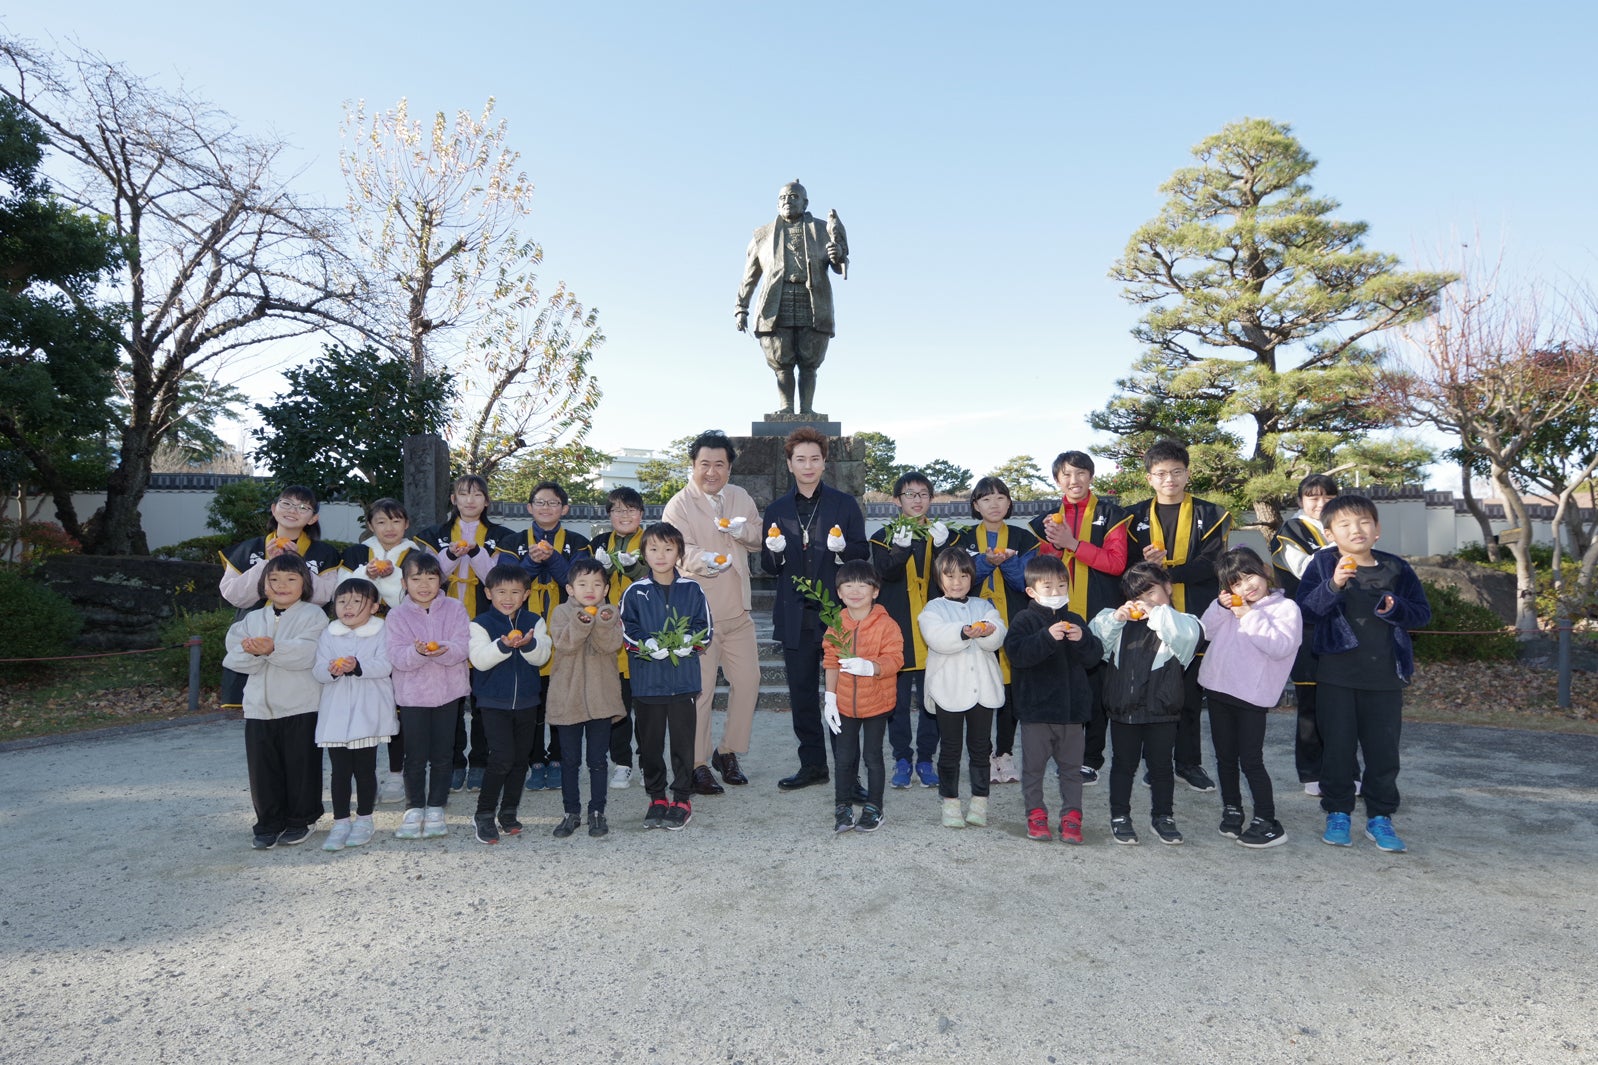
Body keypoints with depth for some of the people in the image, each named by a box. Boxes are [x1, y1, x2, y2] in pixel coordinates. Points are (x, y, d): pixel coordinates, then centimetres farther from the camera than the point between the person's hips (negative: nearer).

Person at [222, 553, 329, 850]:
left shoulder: (313, 614, -3)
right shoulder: (252, 619, 12)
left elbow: (309, 653, -19)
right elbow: (234, 658, 1)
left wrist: (273, 648, -30)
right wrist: (253, 652, -20)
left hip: (301, 706, -4)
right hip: (259, 707, 4)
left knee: (301, 765, 5)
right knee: (262, 767, 8)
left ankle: (300, 820, 20)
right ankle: (269, 823, 21)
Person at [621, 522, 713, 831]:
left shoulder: (692, 590, 3)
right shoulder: (634, 592, 2)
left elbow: (705, 629, 3)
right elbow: (626, 631, -1)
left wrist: (687, 642, -15)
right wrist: (649, 644, -17)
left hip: (683, 679, 0)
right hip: (646, 680, 1)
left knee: (683, 741, 4)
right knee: (650, 742, 9)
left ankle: (682, 799, 18)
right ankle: (656, 798, 24)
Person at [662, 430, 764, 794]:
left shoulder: (741, 498, 11)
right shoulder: (678, 506, -6)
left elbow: (758, 540, 16)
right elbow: (680, 551, -18)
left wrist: (744, 530, -8)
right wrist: (704, 560, -40)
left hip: (738, 611, 6)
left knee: (748, 681, 8)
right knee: (699, 689, -4)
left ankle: (728, 752, 25)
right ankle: (697, 764, 10)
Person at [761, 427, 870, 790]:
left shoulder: (845, 504, 5)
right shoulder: (777, 510, 12)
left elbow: (863, 554, 2)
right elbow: (769, 567, 11)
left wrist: (843, 548, -19)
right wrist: (774, 552, -11)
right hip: (795, 616, 3)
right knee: (801, 692, 9)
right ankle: (812, 764, 21)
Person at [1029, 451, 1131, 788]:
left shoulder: (1110, 514, 3)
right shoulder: (1047, 520, 13)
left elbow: (1116, 562, -8)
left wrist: (1072, 544, -16)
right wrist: (1052, 544, -9)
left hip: (1099, 616, -2)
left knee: (1097, 688, 1)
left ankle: (1091, 760, 12)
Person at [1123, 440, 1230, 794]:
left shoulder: (1210, 514, 6)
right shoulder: (1136, 516, 10)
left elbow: (1212, 563, -6)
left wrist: (1167, 570, -18)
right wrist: (1147, 565, -19)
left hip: (1194, 618, 0)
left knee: (1191, 693, 6)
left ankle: (1188, 761, 19)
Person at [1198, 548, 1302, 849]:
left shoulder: (1285, 607, -7)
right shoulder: (1230, 606, 11)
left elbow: (1282, 647, -19)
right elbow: (1206, 631, 6)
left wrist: (1251, 617, -19)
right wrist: (1221, 607, -7)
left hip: (1253, 696, -6)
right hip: (1218, 689, 6)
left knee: (1251, 760, -4)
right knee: (1225, 756, 15)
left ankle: (1267, 822, 7)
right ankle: (1232, 810, 30)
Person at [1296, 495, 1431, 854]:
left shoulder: (1396, 569, 3)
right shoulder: (1323, 565, -5)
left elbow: (1422, 612, 7)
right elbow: (1305, 610, -15)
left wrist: (1396, 608, -13)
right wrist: (1333, 585, -29)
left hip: (1385, 676, 2)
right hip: (1336, 675, -2)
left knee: (1384, 749, 9)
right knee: (1338, 746, 7)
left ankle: (1380, 817, 23)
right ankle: (1338, 813, 21)